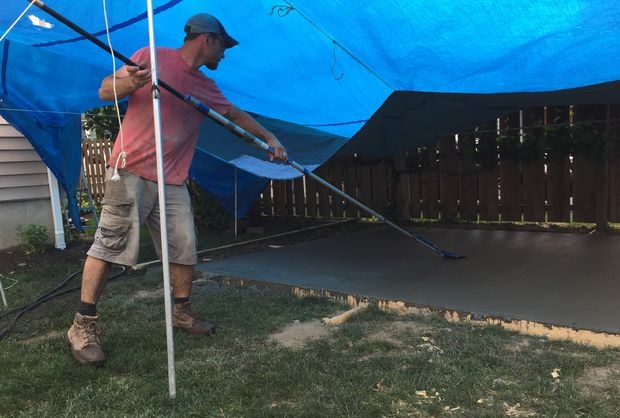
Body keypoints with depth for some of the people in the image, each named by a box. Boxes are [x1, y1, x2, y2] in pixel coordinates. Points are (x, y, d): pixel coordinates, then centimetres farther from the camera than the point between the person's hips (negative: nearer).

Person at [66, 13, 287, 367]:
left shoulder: (207, 88, 15)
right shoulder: (152, 57, 0)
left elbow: (236, 114, 29)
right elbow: (105, 91, -1)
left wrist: (269, 138, 24)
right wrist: (130, 83, -23)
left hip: (173, 181, 6)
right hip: (130, 171, -6)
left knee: (184, 248, 5)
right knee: (109, 245, -6)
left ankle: (183, 312, 24)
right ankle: (84, 325, 4)